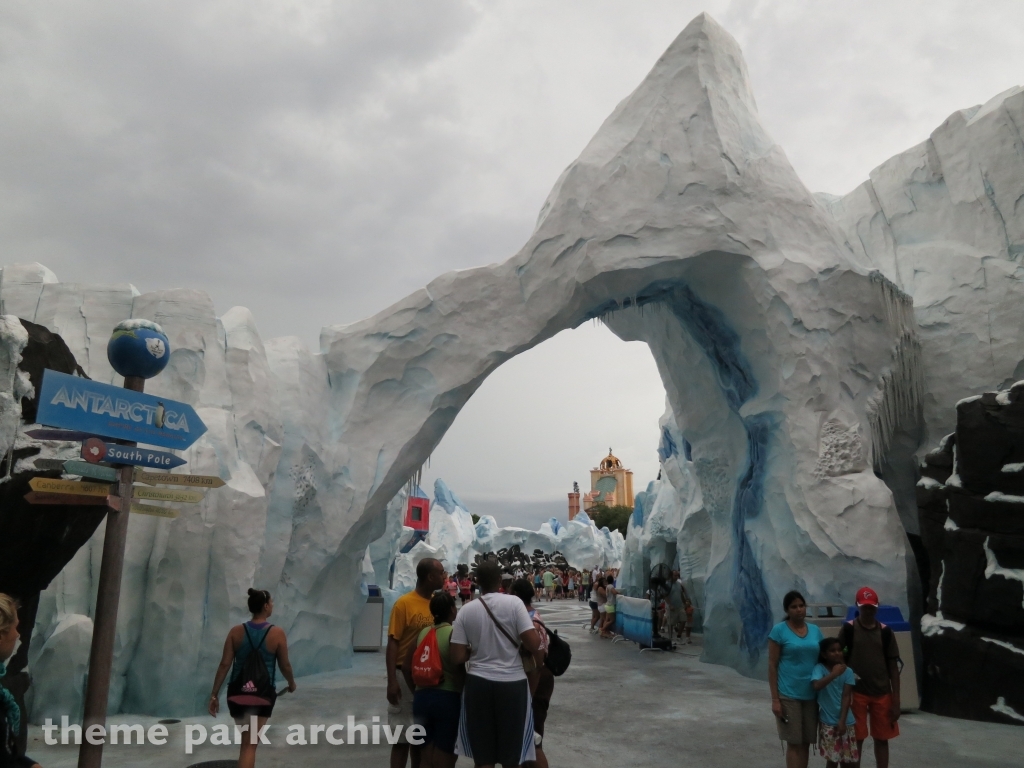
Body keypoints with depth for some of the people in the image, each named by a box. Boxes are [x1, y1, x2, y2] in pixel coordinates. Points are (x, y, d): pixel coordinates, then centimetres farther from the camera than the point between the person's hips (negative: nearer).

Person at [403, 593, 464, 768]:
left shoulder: (423, 633, 6)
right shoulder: (454, 633, -10)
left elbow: (406, 666, 8)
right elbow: (460, 668, -15)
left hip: (422, 697, 5)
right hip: (448, 697, -5)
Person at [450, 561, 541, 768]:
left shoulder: (466, 611, -2)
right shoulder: (514, 603, -9)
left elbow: (458, 658, -4)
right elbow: (534, 644, -14)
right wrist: (517, 645, 8)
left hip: (478, 684, 2)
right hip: (512, 683, -2)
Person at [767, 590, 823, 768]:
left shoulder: (815, 631, 6)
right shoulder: (779, 630, -7)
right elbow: (772, 665, -7)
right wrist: (775, 699, -10)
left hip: (812, 694, 4)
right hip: (789, 695, -4)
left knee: (806, 742, 10)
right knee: (794, 743, 1)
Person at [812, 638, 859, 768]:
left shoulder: (847, 671, -3)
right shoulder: (819, 668, -9)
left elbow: (846, 697, -6)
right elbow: (816, 686, -27)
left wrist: (842, 721, -11)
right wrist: (834, 674, -31)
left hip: (845, 721, 2)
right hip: (828, 721, -2)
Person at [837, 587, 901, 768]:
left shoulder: (886, 632, 1)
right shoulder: (848, 629, -6)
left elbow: (893, 667, 3)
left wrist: (896, 700, 0)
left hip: (882, 693, 2)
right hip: (856, 692, -2)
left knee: (882, 739, 11)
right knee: (856, 739, 5)